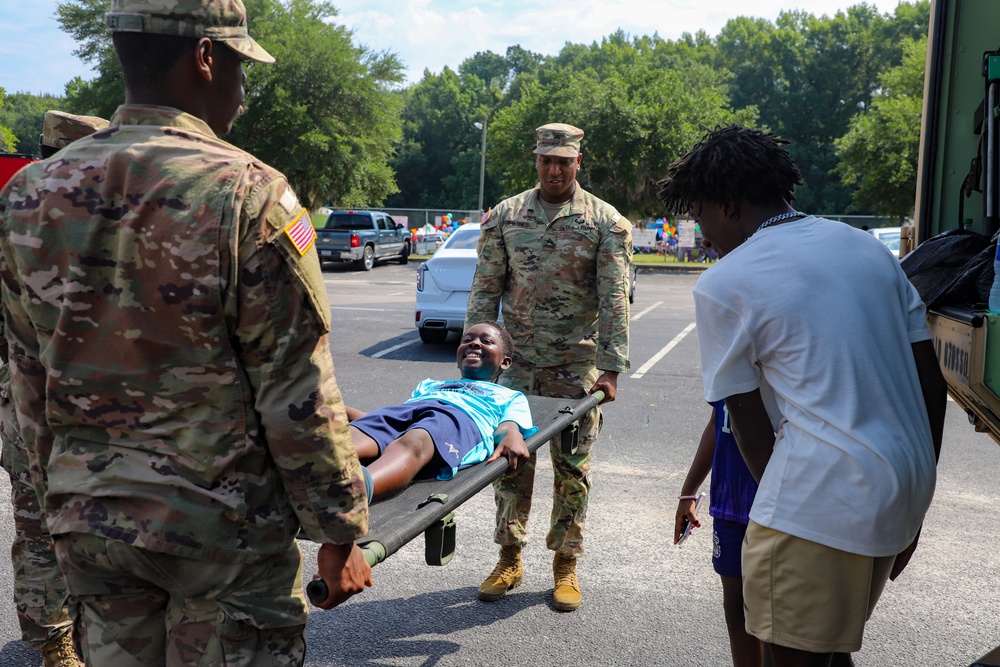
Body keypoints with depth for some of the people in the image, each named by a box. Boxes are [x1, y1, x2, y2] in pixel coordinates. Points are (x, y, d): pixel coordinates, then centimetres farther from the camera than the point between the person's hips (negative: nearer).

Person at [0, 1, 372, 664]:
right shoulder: (244, 194, -17)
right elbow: (299, 396, -17)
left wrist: (62, 501, 19)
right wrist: (340, 533, -7)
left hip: (87, 525, 6)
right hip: (222, 525, -5)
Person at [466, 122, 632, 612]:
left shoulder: (606, 223, -2)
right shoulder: (504, 216, 5)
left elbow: (614, 299, -6)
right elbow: (485, 288, 5)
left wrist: (610, 367, -13)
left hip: (577, 365, -1)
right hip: (517, 363, 2)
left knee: (573, 467, 6)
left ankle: (566, 564, 21)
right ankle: (509, 559, 21)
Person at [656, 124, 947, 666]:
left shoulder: (722, 285, -6)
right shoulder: (868, 246, 13)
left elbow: (751, 430, -4)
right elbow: (931, 384, 12)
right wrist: (913, 502, 19)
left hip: (822, 502, -8)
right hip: (905, 491, 8)